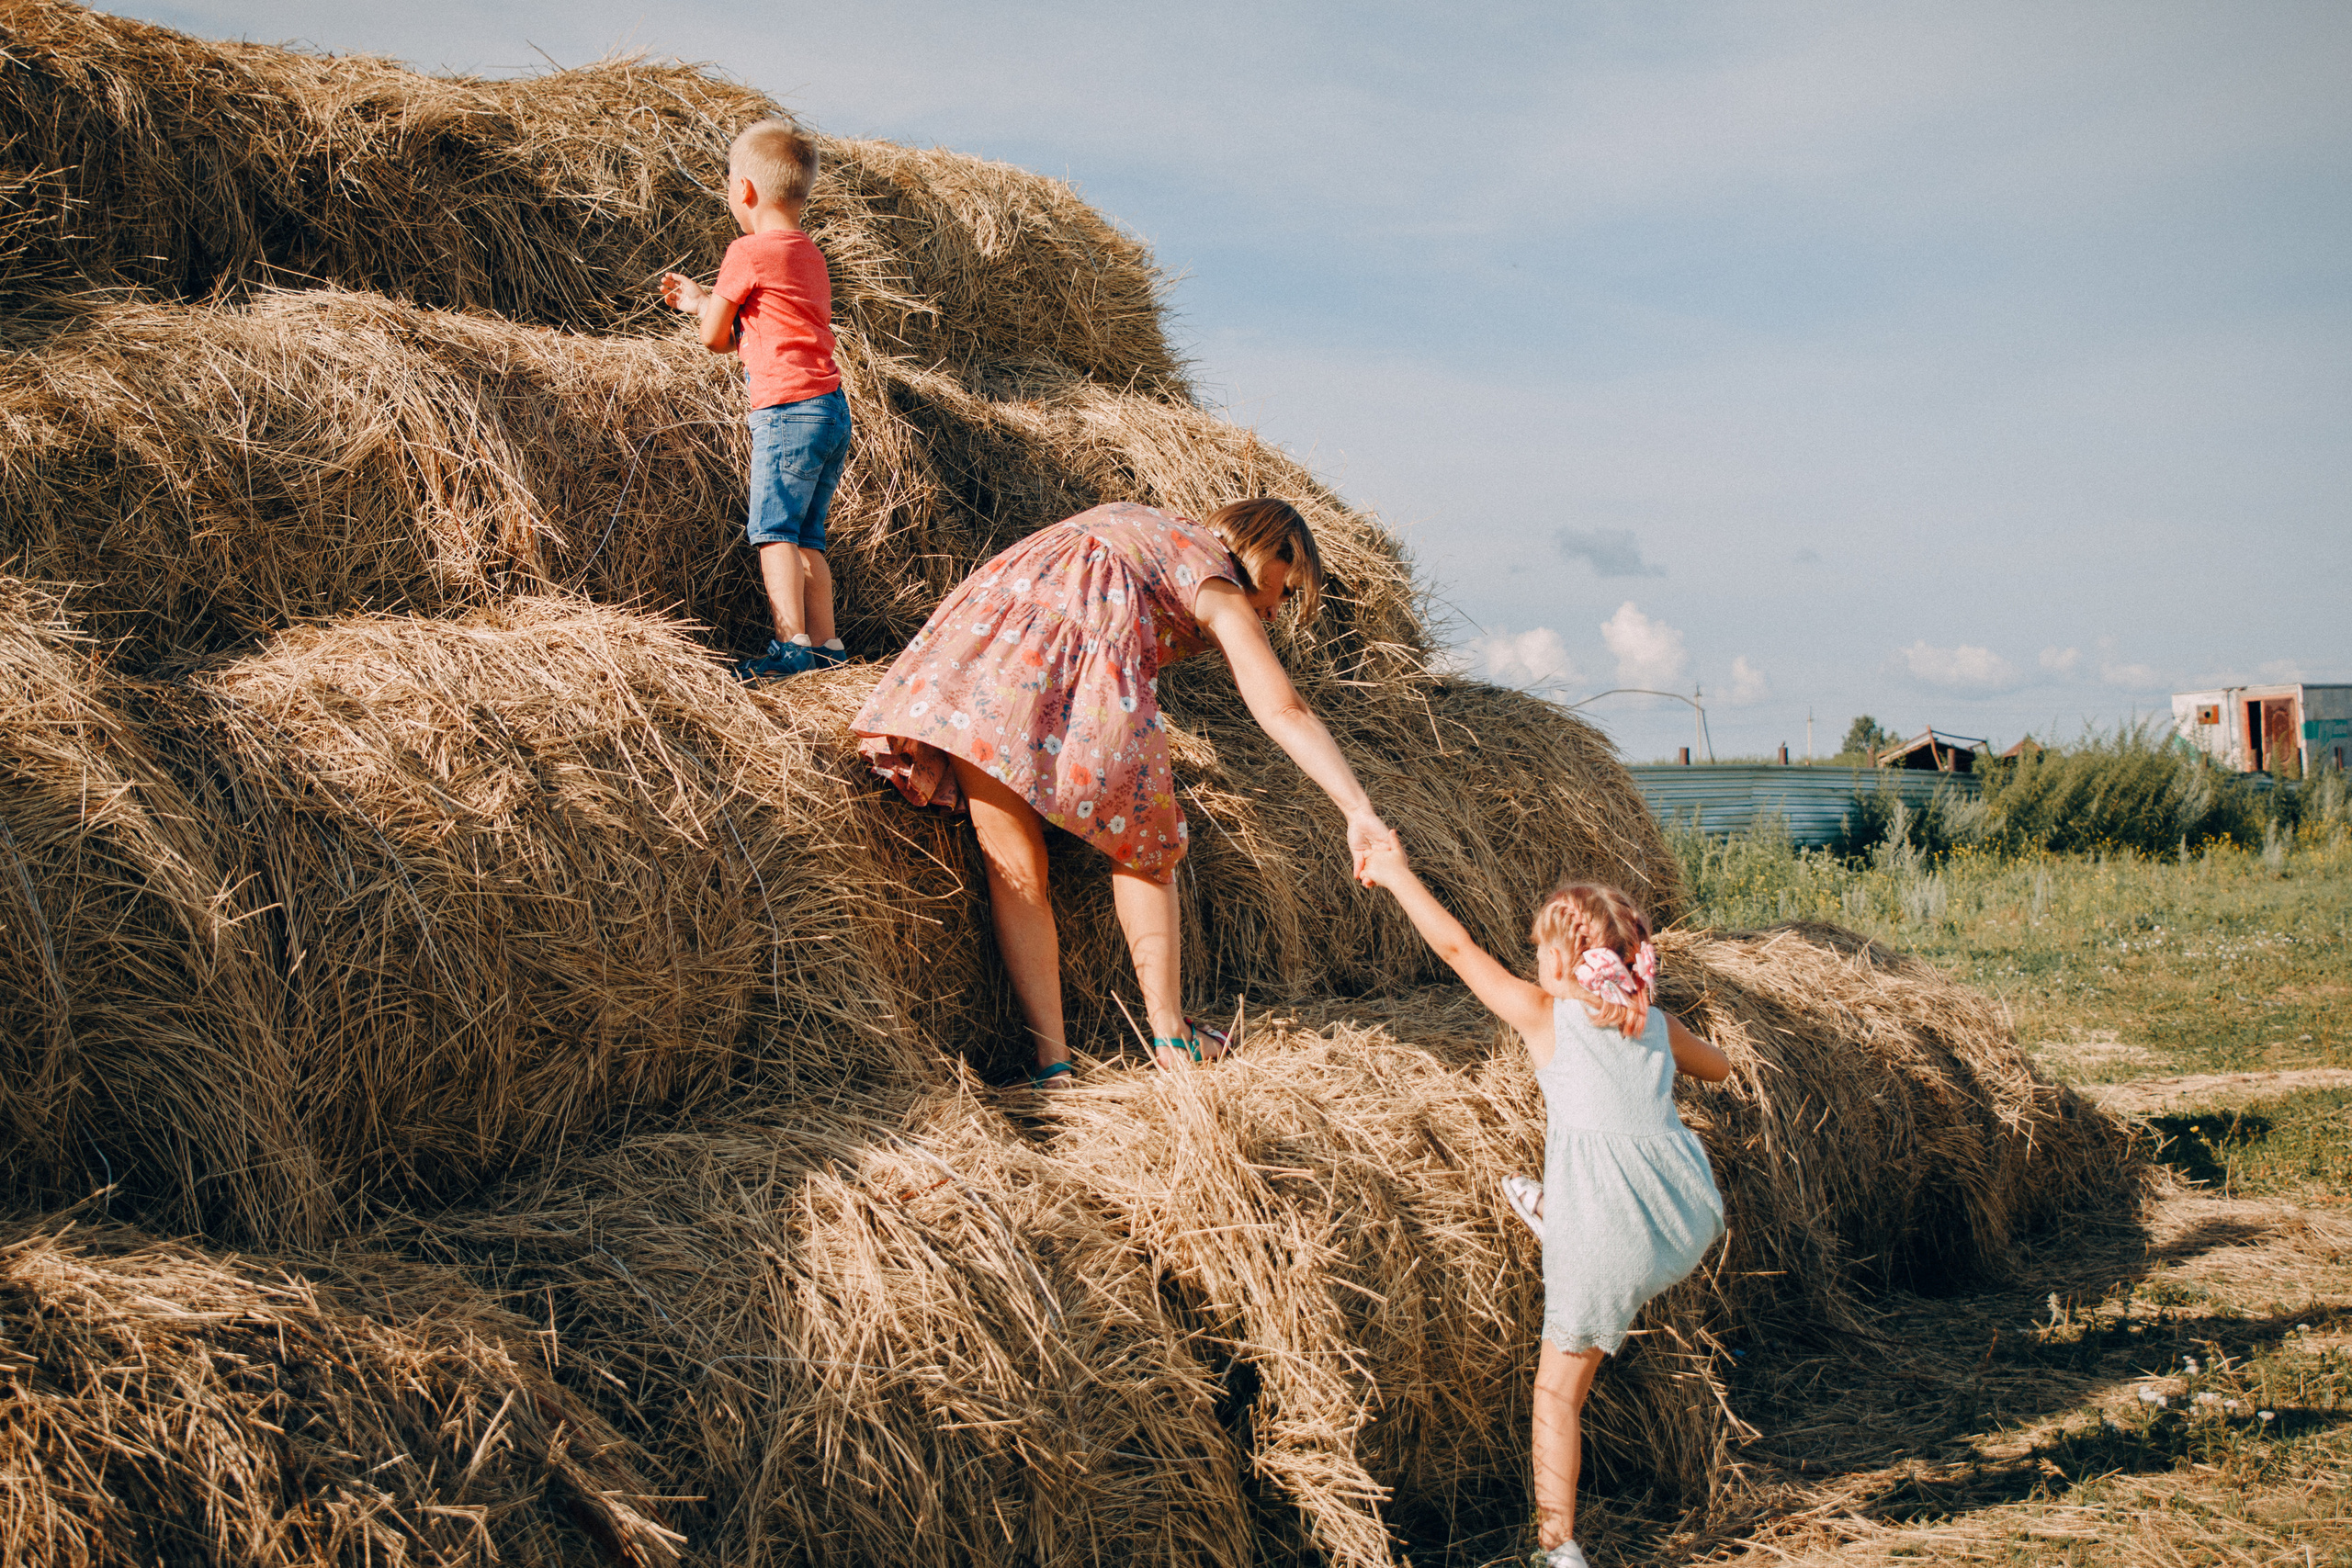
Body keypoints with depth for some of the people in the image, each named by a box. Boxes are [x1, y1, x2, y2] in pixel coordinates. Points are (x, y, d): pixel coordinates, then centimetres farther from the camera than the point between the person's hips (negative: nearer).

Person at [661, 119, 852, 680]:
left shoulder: (748, 253, -8)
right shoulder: (810, 254, 19)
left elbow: (715, 338, -1)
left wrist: (705, 306, 20)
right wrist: (701, 297, 32)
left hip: (786, 410, -9)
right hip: (833, 408, 9)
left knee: (773, 529, -11)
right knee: (806, 536, 12)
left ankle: (791, 643, -19)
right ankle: (825, 643, 10)